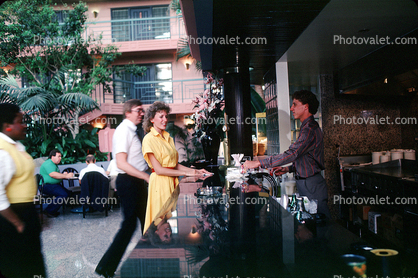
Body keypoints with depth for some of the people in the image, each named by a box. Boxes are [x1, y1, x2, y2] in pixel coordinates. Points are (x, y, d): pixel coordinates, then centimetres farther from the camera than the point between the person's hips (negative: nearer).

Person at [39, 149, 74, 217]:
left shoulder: (54, 164, 22)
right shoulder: (48, 163, -13)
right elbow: (52, 174, -28)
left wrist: (63, 174, 5)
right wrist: (66, 176, -26)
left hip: (54, 185, 11)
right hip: (47, 186, -11)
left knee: (67, 193, -2)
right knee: (63, 194, -25)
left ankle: (53, 210, 2)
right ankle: (49, 211, -16)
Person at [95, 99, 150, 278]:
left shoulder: (131, 130, 15)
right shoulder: (124, 130, -16)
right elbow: (121, 163, -24)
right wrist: (146, 177, -23)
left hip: (137, 181, 10)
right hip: (128, 181, -10)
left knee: (146, 219, 17)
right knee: (130, 223, -4)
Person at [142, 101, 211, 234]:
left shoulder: (168, 137, 14)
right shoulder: (149, 139, -10)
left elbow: (175, 164, 11)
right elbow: (158, 169, -15)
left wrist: (195, 171, 1)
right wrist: (186, 173, -15)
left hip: (172, 182, 7)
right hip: (160, 183, -7)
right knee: (162, 221, 0)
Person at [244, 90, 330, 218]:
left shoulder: (310, 129, -18)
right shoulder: (307, 127, 16)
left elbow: (291, 154, -27)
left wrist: (258, 163, -25)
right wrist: (288, 169, 9)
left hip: (312, 185, -10)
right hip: (305, 183, 10)